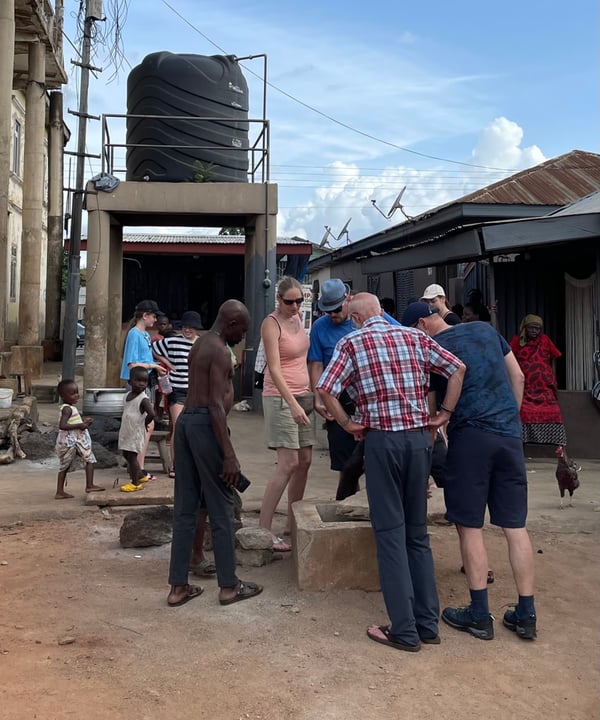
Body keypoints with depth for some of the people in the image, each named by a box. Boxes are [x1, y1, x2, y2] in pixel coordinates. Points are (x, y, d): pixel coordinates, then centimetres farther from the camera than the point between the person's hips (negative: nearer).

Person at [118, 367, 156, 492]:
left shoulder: (143, 399, -18)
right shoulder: (128, 395, 7)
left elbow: (152, 414, -31)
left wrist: (144, 423, -16)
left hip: (136, 434, -8)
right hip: (126, 433, 9)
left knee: (131, 456, -5)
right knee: (126, 455, 18)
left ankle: (135, 483, 5)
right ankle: (141, 475, 34)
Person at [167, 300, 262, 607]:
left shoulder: (199, 345, 17)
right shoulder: (220, 351, -13)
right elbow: (216, 406, -20)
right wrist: (229, 454, -21)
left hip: (186, 420, 9)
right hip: (205, 425, -9)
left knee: (185, 506, 9)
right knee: (221, 507, 1)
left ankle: (178, 586, 14)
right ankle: (229, 585, 11)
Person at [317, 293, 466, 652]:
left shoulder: (352, 342, -1)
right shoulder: (415, 336, 9)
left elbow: (327, 390, -11)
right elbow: (457, 368, 4)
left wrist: (348, 424, 0)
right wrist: (443, 414, 6)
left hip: (382, 440, -4)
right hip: (420, 437, 4)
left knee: (391, 533, 3)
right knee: (418, 532, 14)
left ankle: (404, 630, 7)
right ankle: (428, 623, 18)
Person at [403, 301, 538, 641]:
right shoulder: (485, 329, 13)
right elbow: (518, 377, 15)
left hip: (470, 436, -5)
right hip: (510, 434, 5)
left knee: (470, 526, 4)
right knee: (516, 526, 7)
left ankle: (480, 615, 7)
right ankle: (526, 615, 12)